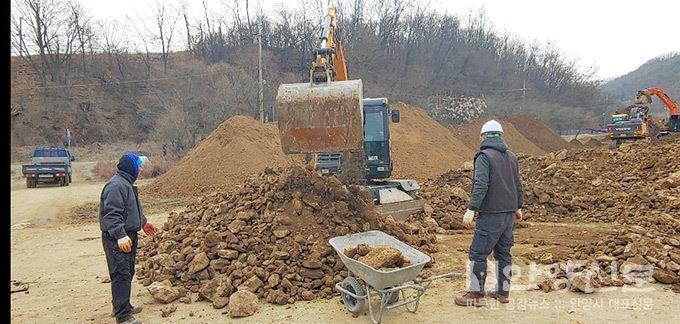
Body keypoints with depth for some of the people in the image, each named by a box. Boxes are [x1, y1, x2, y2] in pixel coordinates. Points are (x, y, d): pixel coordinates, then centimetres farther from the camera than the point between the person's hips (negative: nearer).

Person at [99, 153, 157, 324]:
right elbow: (112, 213, -26)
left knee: (128, 273, 18)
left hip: (128, 235, 11)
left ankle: (123, 307, 31)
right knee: (121, 275, -9)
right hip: (117, 239, -11)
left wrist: (143, 223, 36)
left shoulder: (127, 184, 16)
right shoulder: (116, 185, -18)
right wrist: (121, 235, -31)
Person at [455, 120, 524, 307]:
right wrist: (517, 208, 30)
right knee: (503, 253, 15)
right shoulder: (511, 157, 12)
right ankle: (503, 291, 23)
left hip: (491, 214, -8)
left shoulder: (484, 156, -12)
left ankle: (476, 294, 4)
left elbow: (481, 185, -22)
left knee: (478, 253, -1)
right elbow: (518, 185, 19)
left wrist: (471, 209, -22)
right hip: (509, 214, 8)